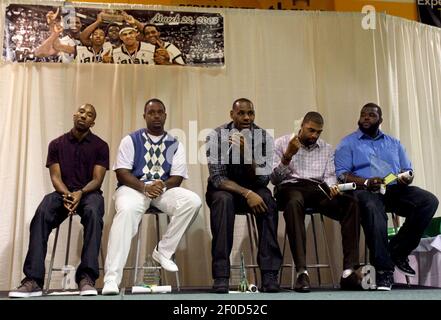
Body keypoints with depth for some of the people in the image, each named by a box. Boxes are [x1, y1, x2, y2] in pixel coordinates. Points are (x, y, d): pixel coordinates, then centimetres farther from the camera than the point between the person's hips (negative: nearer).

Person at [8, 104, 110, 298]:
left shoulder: (100, 146, 3)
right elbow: (55, 177, 0)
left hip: (89, 192, -1)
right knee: (41, 214, -32)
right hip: (63, 192, 2)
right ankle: (33, 280, -36)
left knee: (93, 213, -38)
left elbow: (97, 179, -4)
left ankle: (86, 277, -41)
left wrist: (80, 193, -25)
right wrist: (67, 194, -21)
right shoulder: (57, 144, 8)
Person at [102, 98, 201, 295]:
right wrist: (144, 187, -20)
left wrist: (162, 186, -19)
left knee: (193, 201, -26)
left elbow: (177, 178, 4)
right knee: (127, 210, -37)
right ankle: (112, 277, -37)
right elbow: (122, 173, -3)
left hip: (164, 189, 3)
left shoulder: (175, 145, 11)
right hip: (134, 188, -2)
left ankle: (163, 252, -12)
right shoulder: (131, 140, 7)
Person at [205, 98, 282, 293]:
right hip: (223, 188, -1)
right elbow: (217, 177, -19)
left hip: (253, 189, 2)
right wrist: (247, 193, -33)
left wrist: (246, 151, -31)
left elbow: (263, 179, -16)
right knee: (223, 200, -36)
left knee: (267, 200, -32)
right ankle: (221, 275, -32)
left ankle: (269, 273, -28)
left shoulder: (264, 138, -9)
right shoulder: (217, 136, -13)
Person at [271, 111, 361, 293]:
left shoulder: (327, 149, 21)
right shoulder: (281, 143, 10)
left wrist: (332, 186, -13)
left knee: (350, 203, -26)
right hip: (290, 187, -3)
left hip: (317, 189, 4)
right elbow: (274, 178, 2)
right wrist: (287, 156, -12)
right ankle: (301, 272, -45)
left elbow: (329, 176, 11)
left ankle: (349, 271, -29)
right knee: (294, 202, -41)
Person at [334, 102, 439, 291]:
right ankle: (383, 268, -33)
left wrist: (407, 178, -6)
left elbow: (408, 170, 19)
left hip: (394, 190, 4)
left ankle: (397, 252, -13)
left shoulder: (394, 143, 24)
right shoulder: (348, 143, 11)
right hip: (365, 190, -4)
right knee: (372, 208, -39)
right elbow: (341, 174, -1)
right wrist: (366, 182, -17)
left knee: (429, 201, -21)